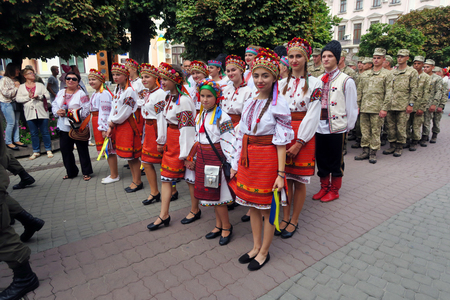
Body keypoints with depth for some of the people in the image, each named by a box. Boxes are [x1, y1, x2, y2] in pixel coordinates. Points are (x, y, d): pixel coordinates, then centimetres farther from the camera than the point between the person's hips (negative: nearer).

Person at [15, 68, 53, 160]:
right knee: (34, 133, 7)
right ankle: (36, 151, 16)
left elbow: (47, 95, 1)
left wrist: (39, 96, -15)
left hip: (42, 112, -1)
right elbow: (18, 99, 2)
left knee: (45, 132, 1)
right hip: (30, 113, 1)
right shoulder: (22, 87, 9)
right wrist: (28, 97, -10)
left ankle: (48, 150, 11)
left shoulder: (40, 85, 9)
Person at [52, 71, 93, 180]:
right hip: (64, 128, 6)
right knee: (65, 151, 11)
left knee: (82, 151, 2)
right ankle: (71, 172, 27)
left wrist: (73, 113, -24)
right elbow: (54, 105, 13)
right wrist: (58, 112, -8)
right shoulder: (60, 93, 13)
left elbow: (86, 110, -14)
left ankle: (86, 172, 14)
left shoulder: (81, 94, -6)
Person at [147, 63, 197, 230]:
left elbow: (187, 128, -21)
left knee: (191, 176, 7)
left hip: (183, 140, -9)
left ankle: (195, 210, 27)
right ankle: (164, 215, 21)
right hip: (171, 141, 9)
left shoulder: (184, 100, -19)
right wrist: (163, 141, 18)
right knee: (166, 177, 10)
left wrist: (186, 155, -20)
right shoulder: (169, 97, 9)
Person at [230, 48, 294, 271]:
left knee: (267, 208, 7)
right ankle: (256, 246, 35)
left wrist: (281, 173, -15)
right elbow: (241, 135, 10)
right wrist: (236, 163, 9)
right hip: (248, 158, 6)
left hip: (267, 160, -6)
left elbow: (281, 142, -12)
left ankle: (264, 252, 27)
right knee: (252, 205, 16)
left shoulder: (279, 104, -9)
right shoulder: (250, 103, 9)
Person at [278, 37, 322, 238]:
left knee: (299, 181, 4)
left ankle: (294, 221, 20)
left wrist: (299, 142, -14)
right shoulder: (282, 83, 11)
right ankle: (285, 218, 23)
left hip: (303, 136, -3)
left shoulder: (314, 83, -2)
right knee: (285, 178, 9)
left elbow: (312, 115, -8)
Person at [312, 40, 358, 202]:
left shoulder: (346, 81, -5)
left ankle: (334, 190, 23)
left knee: (336, 160, 7)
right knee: (321, 159, 13)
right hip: (319, 126, 5)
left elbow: (351, 106, -4)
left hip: (337, 127, -5)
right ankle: (324, 187, 30)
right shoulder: (318, 80, 10)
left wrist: (348, 126, -3)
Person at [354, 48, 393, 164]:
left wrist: (384, 109, -11)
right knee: (364, 131, 7)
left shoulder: (387, 74, 2)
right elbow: (359, 91, 16)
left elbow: (388, 93, -3)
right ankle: (365, 151, 16)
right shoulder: (364, 74, 14)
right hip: (364, 108, 4)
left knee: (375, 131, 1)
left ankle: (373, 152, 9)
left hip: (377, 109, -4)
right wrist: (357, 106, 9)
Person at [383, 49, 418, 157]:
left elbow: (414, 90, -3)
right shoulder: (392, 72, 14)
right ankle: (392, 146, 16)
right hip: (391, 105, 4)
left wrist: (411, 104, -10)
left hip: (403, 106, -4)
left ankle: (400, 147, 11)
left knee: (401, 127, 0)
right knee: (390, 126, 6)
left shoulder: (412, 72, 2)